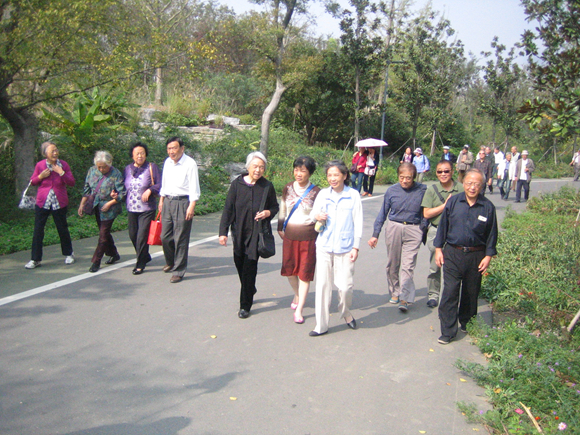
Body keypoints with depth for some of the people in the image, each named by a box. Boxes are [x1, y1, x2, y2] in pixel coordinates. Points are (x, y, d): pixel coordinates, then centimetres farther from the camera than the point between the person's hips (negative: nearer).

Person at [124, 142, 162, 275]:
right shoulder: (128, 168, 10)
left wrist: (150, 190, -20)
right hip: (131, 209, 5)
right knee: (133, 235, 12)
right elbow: (125, 186, 20)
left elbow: (160, 184, -6)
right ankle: (145, 257, 34)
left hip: (147, 209, -5)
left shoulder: (152, 167, -3)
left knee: (142, 236, -6)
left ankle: (140, 264, 7)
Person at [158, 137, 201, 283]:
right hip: (167, 201, 7)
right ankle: (170, 262, 36)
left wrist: (191, 206, -16)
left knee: (180, 239, -2)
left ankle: (179, 271, 9)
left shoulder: (190, 164, -10)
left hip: (182, 202, -6)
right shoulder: (167, 162, 11)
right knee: (165, 237, 12)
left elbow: (194, 188, -11)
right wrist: (161, 200, 21)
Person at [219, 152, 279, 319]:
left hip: (257, 233, -2)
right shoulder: (237, 184, -2)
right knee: (239, 264, 12)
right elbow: (228, 209, -2)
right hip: (239, 232, 2)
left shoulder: (267, 186, -2)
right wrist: (223, 232, -8)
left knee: (249, 267, -4)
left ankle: (245, 306, 7)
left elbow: (275, 207, 11)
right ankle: (250, 291, 41)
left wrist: (268, 213, -12)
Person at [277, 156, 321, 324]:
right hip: (290, 235, 4)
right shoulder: (288, 188, 4)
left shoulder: (316, 192, -8)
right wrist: (280, 228, 14)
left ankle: (299, 310, 11)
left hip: (308, 237, -4)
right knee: (289, 269, 13)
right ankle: (297, 295, 43)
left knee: (305, 273, 2)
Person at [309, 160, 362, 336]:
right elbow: (313, 213, 15)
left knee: (345, 286, -2)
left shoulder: (353, 195, -1)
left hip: (345, 248, -2)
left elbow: (358, 223, 0)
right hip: (324, 247, 2)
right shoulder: (323, 194, 5)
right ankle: (321, 325, 13)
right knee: (323, 285, 2)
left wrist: (356, 247, -4)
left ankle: (346, 312, 30)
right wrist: (317, 217, -9)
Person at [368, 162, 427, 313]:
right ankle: (395, 292, 29)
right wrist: (375, 234, 7)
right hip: (394, 228, 2)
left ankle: (404, 298, -4)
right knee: (392, 264, 12)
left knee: (408, 265, -8)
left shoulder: (422, 190, -5)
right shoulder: (392, 191, -1)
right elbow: (383, 214, 7)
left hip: (413, 231, -2)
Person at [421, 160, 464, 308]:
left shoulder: (461, 189, 1)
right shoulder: (432, 189, -1)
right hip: (436, 232, 0)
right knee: (435, 266, 6)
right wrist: (445, 205, -10)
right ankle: (433, 295, 21)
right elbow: (426, 214, -6)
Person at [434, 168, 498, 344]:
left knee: (471, 292, 14)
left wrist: (488, 256, 0)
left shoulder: (488, 207, -2)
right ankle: (448, 331, 2)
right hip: (452, 253, -1)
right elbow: (443, 225, 5)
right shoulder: (453, 201, -1)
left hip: (476, 256, 1)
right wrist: (438, 248, 3)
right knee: (450, 292, -5)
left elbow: (492, 233, 4)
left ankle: (466, 323, 35)